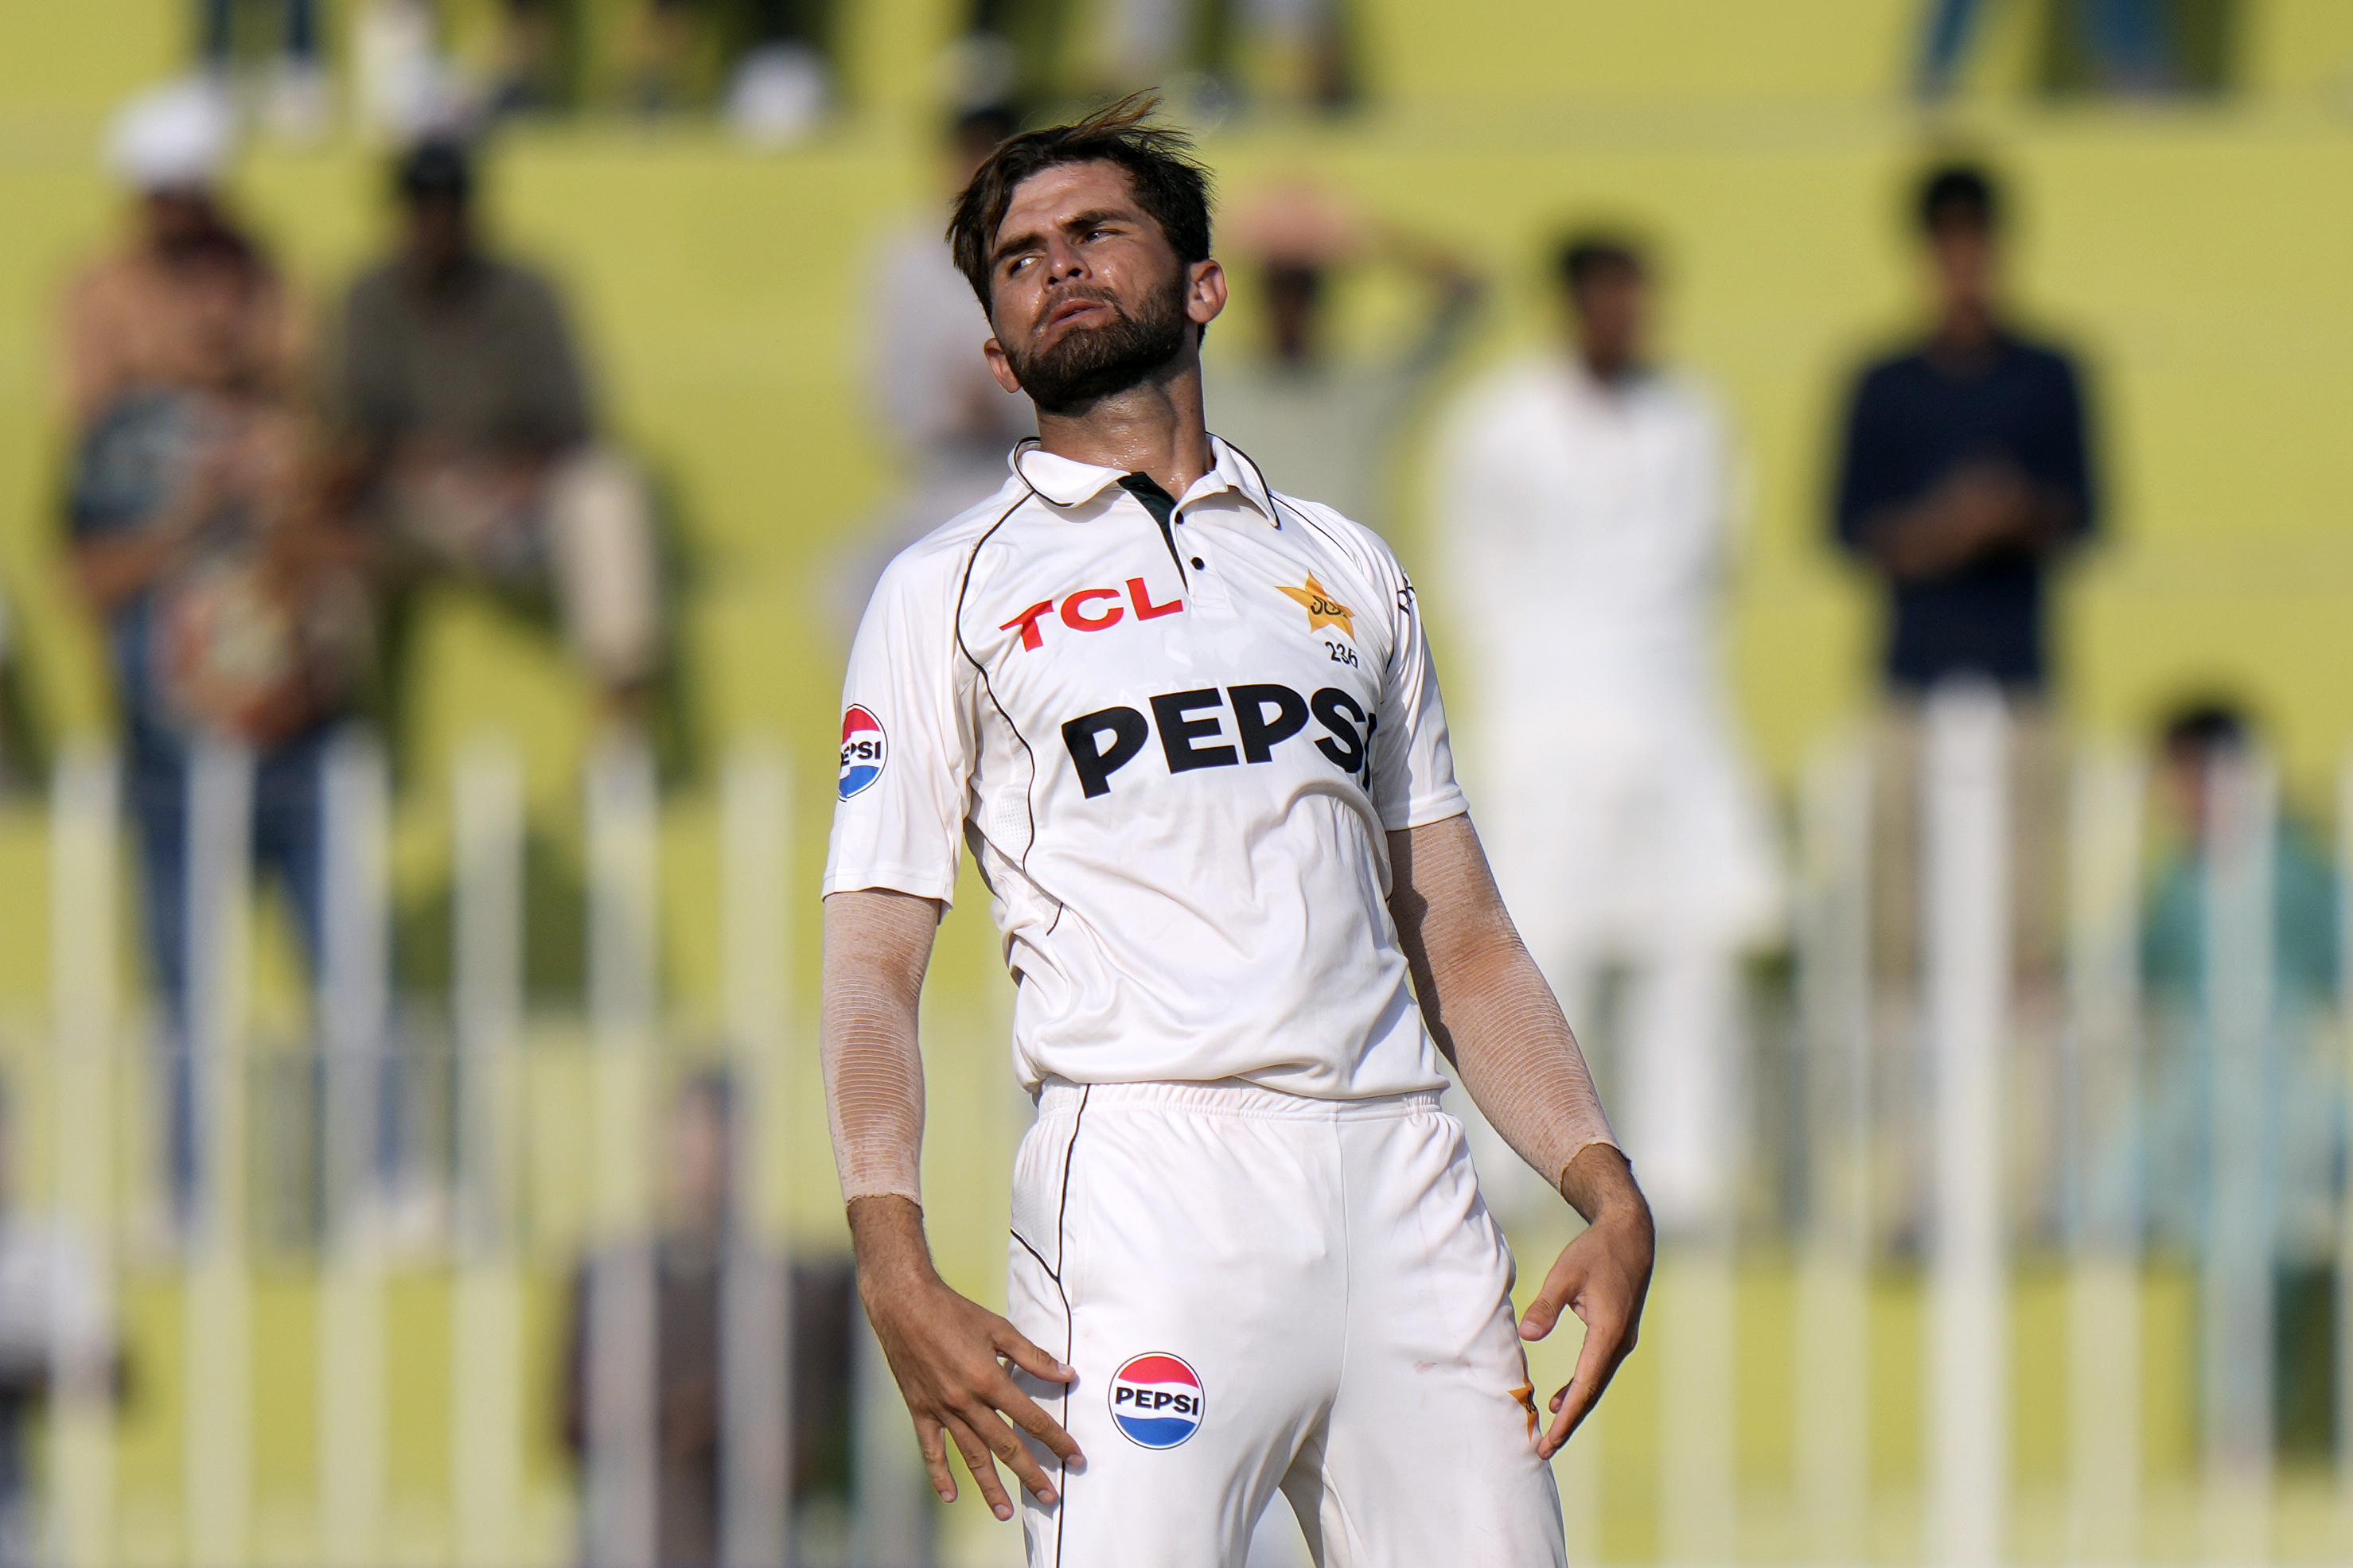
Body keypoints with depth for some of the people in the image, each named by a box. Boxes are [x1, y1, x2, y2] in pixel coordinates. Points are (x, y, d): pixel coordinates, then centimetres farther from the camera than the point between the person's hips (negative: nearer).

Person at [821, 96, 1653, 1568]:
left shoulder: (1348, 569, 23)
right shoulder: (951, 591, 12)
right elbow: (874, 963, 4)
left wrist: (1607, 1186, 6)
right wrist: (898, 1273, -12)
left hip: (1404, 1185, 4)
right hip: (1148, 1170, -3)